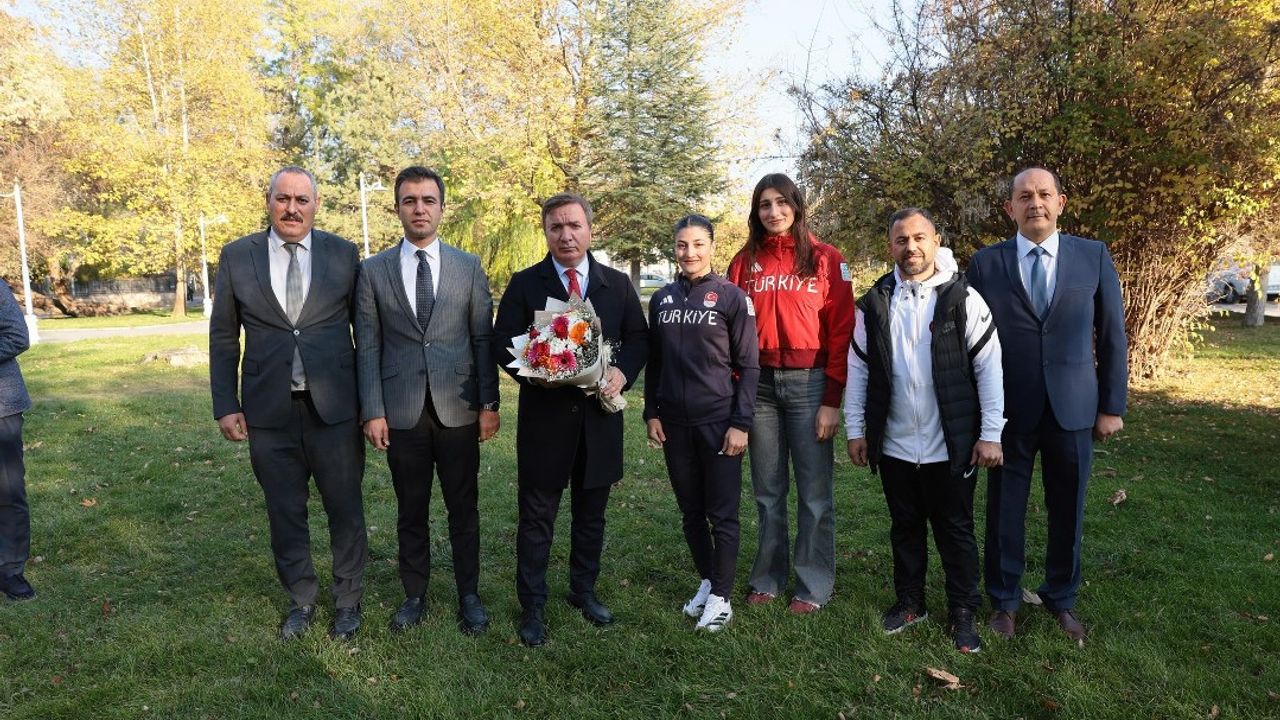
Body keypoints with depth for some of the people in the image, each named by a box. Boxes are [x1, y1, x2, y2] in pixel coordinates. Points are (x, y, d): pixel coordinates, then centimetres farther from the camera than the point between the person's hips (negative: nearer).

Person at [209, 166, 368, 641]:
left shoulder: (343, 254, 1)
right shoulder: (237, 257, 4)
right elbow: (223, 337, 7)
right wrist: (225, 406, 2)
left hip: (334, 406, -1)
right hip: (269, 410, 1)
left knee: (345, 510, 8)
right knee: (285, 513, 13)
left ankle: (348, 601, 28)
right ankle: (301, 601, 32)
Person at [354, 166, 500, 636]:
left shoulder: (469, 267, 4)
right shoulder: (373, 271, 4)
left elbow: (483, 340, 2)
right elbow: (367, 347, 2)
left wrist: (490, 404, -3)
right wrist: (372, 411, -4)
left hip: (459, 410, 0)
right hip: (402, 412, 0)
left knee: (464, 509, 9)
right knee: (411, 511, 12)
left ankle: (468, 595, 25)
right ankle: (414, 595, 29)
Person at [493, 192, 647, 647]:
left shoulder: (618, 284, 7)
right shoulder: (524, 284, 1)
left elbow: (638, 337, 7)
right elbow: (503, 341, -2)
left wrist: (623, 372, -12)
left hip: (600, 417, 3)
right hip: (544, 417, -2)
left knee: (591, 513, 15)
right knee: (537, 516, 6)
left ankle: (584, 591, 34)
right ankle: (532, 606, 20)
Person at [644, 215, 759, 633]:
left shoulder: (731, 297, -4)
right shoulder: (662, 299, 9)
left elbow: (748, 365, -5)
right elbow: (654, 362, 13)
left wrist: (741, 423, -11)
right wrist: (652, 413, 6)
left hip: (719, 422, -4)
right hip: (674, 423, 4)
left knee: (722, 515, 3)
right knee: (691, 512, 13)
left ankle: (721, 597, 15)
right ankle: (707, 581, 30)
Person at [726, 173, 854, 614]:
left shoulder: (826, 259, 2)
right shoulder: (745, 261, 9)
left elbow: (841, 330, -2)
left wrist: (833, 398, -8)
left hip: (808, 383, -2)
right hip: (759, 383, 3)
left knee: (814, 491, 4)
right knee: (768, 491, 11)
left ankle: (814, 585, 17)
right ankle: (768, 578, 25)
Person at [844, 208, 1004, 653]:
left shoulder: (963, 298, -5)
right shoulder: (874, 303, 3)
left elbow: (989, 367, -6)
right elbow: (858, 370, 6)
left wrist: (991, 433, -9)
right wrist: (855, 429, 3)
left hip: (951, 446, -2)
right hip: (894, 445, 3)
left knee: (956, 531, 10)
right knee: (905, 528, 17)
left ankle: (963, 613, 26)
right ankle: (910, 602, 33)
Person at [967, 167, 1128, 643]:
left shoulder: (1094, 257, 2)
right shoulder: (986, 263, -1)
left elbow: (1112, 336, 4)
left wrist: (1112, 406, 2)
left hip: (1073, 408, 1)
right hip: (1008, 410, -1)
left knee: (1067, 510, 12)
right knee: (1005, 510, 8)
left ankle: (1062, 599, 33)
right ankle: (1004, 600, 27)